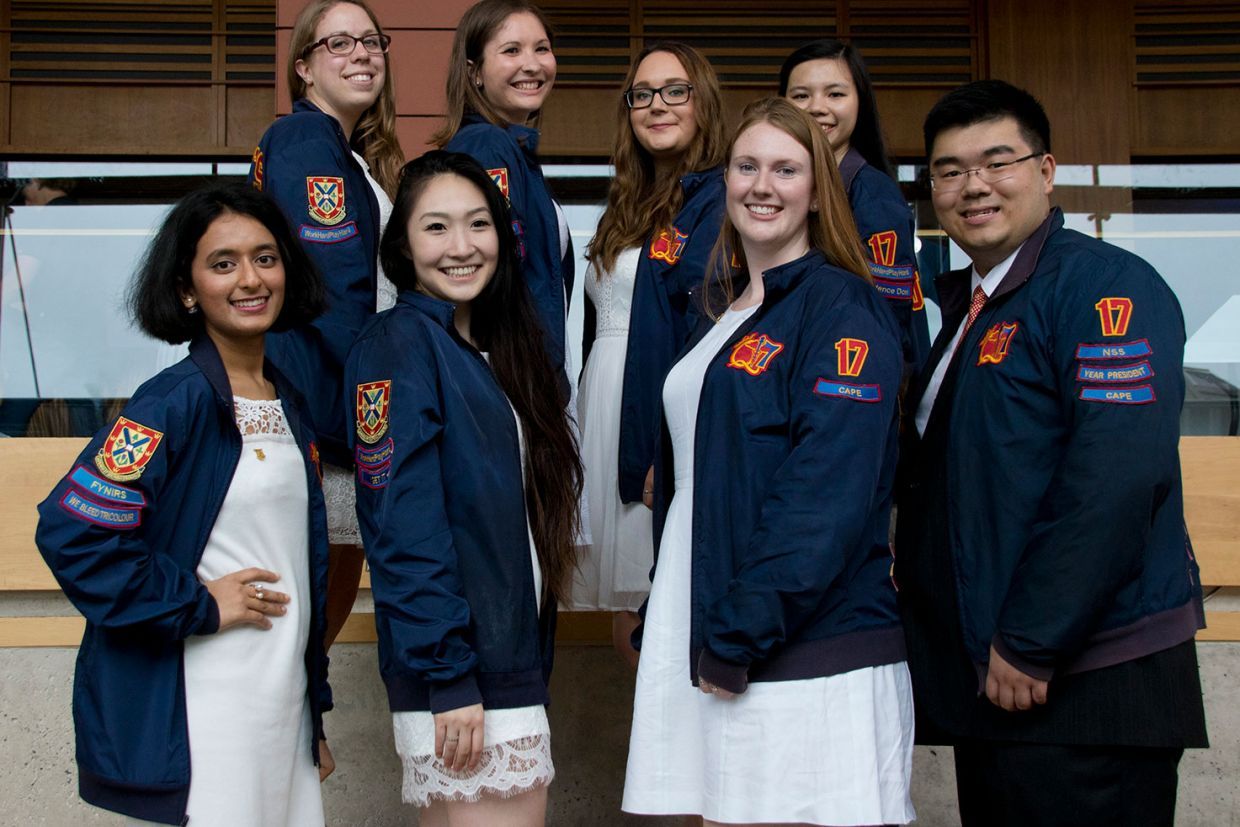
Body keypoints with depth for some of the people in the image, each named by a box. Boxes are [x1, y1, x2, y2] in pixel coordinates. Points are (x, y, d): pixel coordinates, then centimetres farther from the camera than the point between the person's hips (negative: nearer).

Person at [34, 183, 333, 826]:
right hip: (195, 719, -7)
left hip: (285, 711, 7)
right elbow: (71, 533, -23)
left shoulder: (290, 405, 11)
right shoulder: (176, 401, -13)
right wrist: (198, 605, -16)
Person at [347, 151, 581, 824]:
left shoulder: (486, 352, 16)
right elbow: (404, 526, -17)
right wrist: (449, 678, -21)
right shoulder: (399, 342, -9)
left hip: (510, 662, 8)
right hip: (455, 675, -8)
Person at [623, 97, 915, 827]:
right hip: (706, 646, 7)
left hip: (812, 654, -7)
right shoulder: (723, 317, 16)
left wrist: (740, 636, -18)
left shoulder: (841, 310, -8)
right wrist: (667, 626, 14)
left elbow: (828, 497, -18)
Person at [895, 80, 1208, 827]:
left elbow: (1117, 476, -22)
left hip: (1087, 677, -8)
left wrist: (1031, 645, -20)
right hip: (989, 679, 8)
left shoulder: (1107, 286, -11)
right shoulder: (963, 301, 15)